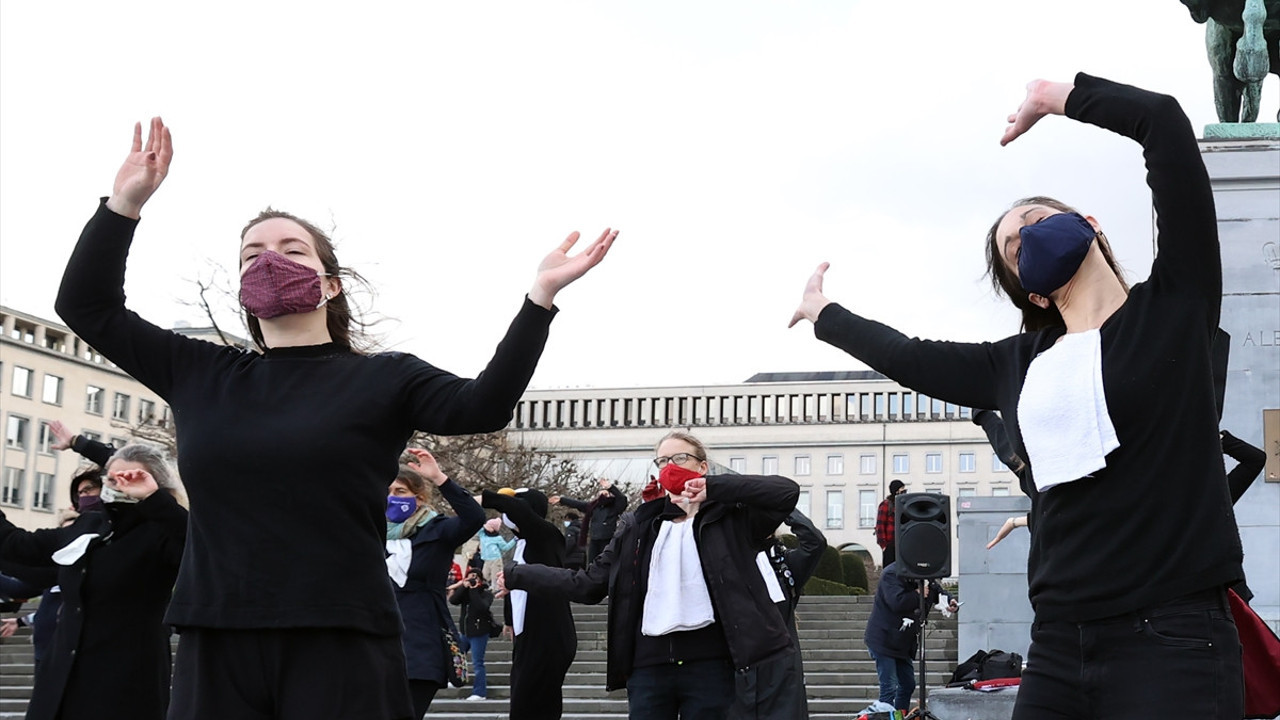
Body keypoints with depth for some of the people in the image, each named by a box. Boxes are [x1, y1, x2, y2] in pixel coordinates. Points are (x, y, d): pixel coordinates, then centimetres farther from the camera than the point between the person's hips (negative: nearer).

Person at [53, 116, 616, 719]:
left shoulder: (383, 378, 5)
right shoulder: (200, 374, 13)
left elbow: (481, 406, -11)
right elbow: (86, 306, 17)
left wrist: (541, 295, -18)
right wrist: (125, 201, 7)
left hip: (340, 646, -3)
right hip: (214, 646, 3)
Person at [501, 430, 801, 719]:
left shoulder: (732, 516, 4)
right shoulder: (640, 528, 13)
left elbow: (787, 492, -10)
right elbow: (587, 583, 14)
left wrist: (713, 487, -14)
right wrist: (514, 576, 12)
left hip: (710, 665, -3)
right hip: (649, 667, 3)